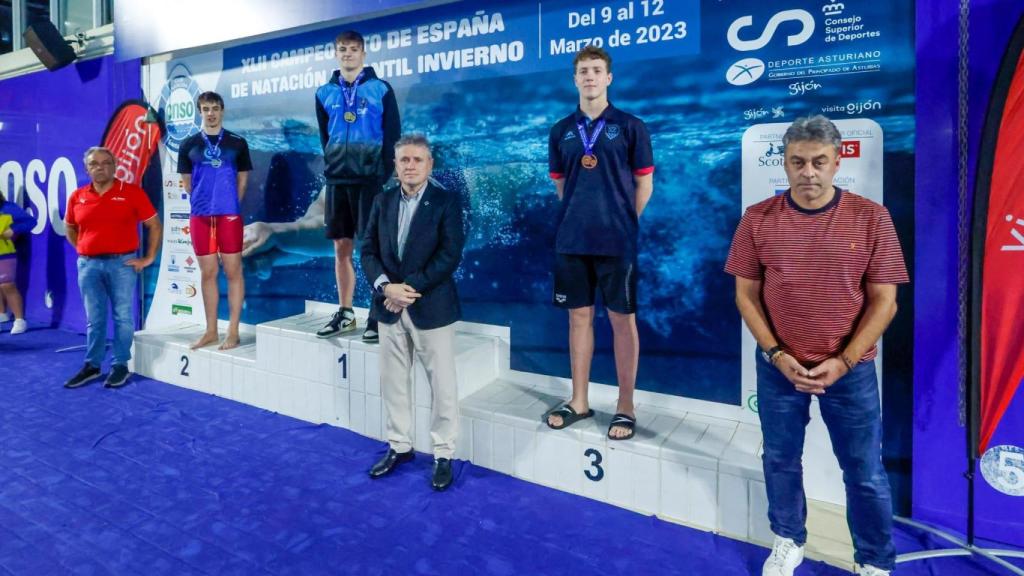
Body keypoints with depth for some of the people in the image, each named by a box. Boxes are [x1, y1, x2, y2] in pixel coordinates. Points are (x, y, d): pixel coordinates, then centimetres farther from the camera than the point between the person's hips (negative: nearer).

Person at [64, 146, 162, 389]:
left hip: (122, 263, -3)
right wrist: (83, 250, 10)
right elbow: (70, 228, 23)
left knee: (123, 316, 2)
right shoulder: (77, 197, 8)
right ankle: (92, 365, 19)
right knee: (94, 318, 10)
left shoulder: (132, 192, -3)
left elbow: (154, 225, 0)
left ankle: (121, 365, 11)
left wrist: (149, 257, -3)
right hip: (88, 265, 3)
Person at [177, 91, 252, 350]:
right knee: (208, 273, 7)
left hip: (229, 214, -2)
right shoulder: (189, 145, 9)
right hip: (200, 215, 2)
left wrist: (228, 202, 7)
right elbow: (187, 181, 15)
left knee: (233, 272, -2)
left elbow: (242, 178, 9)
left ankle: (233, 332, 4)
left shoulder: (237, 143, 5)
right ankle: (211, 331, 15)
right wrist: (203, 201, 9)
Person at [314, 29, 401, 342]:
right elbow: (324, 136, 18)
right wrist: (332, 167, 10)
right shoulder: (325, 93, 11)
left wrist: (386, 174, -7)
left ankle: (378, 314, 4)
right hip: (337, 180, 4)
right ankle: (345, 313, 18)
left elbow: (393, 135, -1)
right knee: (341, 247, 8)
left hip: (370, 179, -4)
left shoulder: (381, 89, 1)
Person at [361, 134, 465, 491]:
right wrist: (385, 286, -13)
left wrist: (410, 288, -17)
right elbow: (368, 249, 5)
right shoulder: (383, 202, 8)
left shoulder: (447, 201, -6)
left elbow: (450, 255, -14)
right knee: (393, 381, 14)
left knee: (442, 385, 4)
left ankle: (444, 455, 18)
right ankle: (399, 446, 30)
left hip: (432, 308, -4)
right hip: (390, 308, 5)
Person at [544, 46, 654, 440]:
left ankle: (625, 407, 13)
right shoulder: (562, 131, 9)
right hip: (571, 240, 4)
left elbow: (644, 184, 2)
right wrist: (581, 216, 11)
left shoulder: (630, 126, 0)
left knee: (622, 319, 2)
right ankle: (579, 401, 21)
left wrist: (622, 223, 4)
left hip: (617, 241, -3)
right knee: (579, 316, 10)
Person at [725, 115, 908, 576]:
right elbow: (746, 295, -1)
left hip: (851, 369, -1)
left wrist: (843, 362, -13)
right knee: (781, 460, 15)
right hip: (779, 367, 1)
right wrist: (776, 354, -10)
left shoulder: (871, 218, -6)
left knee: (865, 472, 11)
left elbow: (883, 300, -5)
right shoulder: (758, 220, -4)